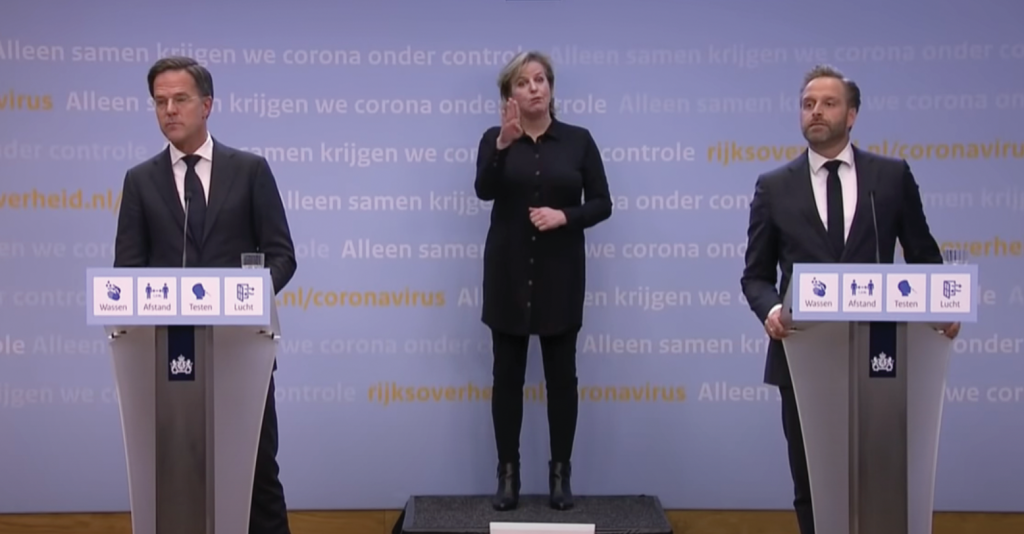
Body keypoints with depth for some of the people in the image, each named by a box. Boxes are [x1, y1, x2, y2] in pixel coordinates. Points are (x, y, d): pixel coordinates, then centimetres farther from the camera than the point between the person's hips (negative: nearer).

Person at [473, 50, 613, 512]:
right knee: (507, 374, 4)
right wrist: (504, 143, -32)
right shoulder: (496, 138, 1)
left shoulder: (578, 140, 2)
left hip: (559, 273, 0)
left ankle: (561, 472, 15)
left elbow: (602, 204, 1)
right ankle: (507, 473, 13)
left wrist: (564, 216, -16)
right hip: (508, 272, 0)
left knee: (561, 373, 4)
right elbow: (485, 190, -18)